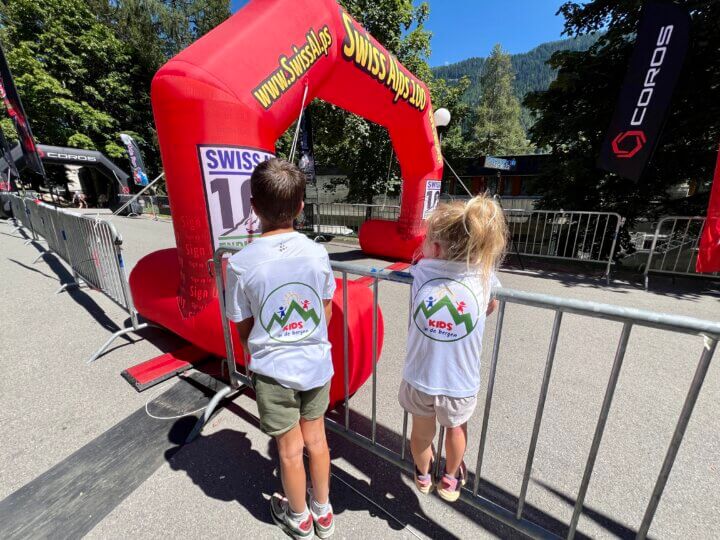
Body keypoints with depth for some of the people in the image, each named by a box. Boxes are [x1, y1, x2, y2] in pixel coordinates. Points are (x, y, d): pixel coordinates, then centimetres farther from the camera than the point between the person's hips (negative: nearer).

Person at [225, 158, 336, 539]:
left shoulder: (240, 264, -18)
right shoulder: (317, 252, -11)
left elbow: (244, 330, -8)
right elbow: (327, 312, -1)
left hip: (274, 371, -2)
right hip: (317, 364, 3)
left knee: (290, 450, 21)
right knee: (316, 439, 24)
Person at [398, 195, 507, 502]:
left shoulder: (421, 271, -14)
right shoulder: (485, 276, -13)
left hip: (420, 379, 1)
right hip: (460, 382, 0)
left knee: (422, 432, 28)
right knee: (456, 429, 31)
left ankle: (423, 476, 58)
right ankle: (450, 480, 57)